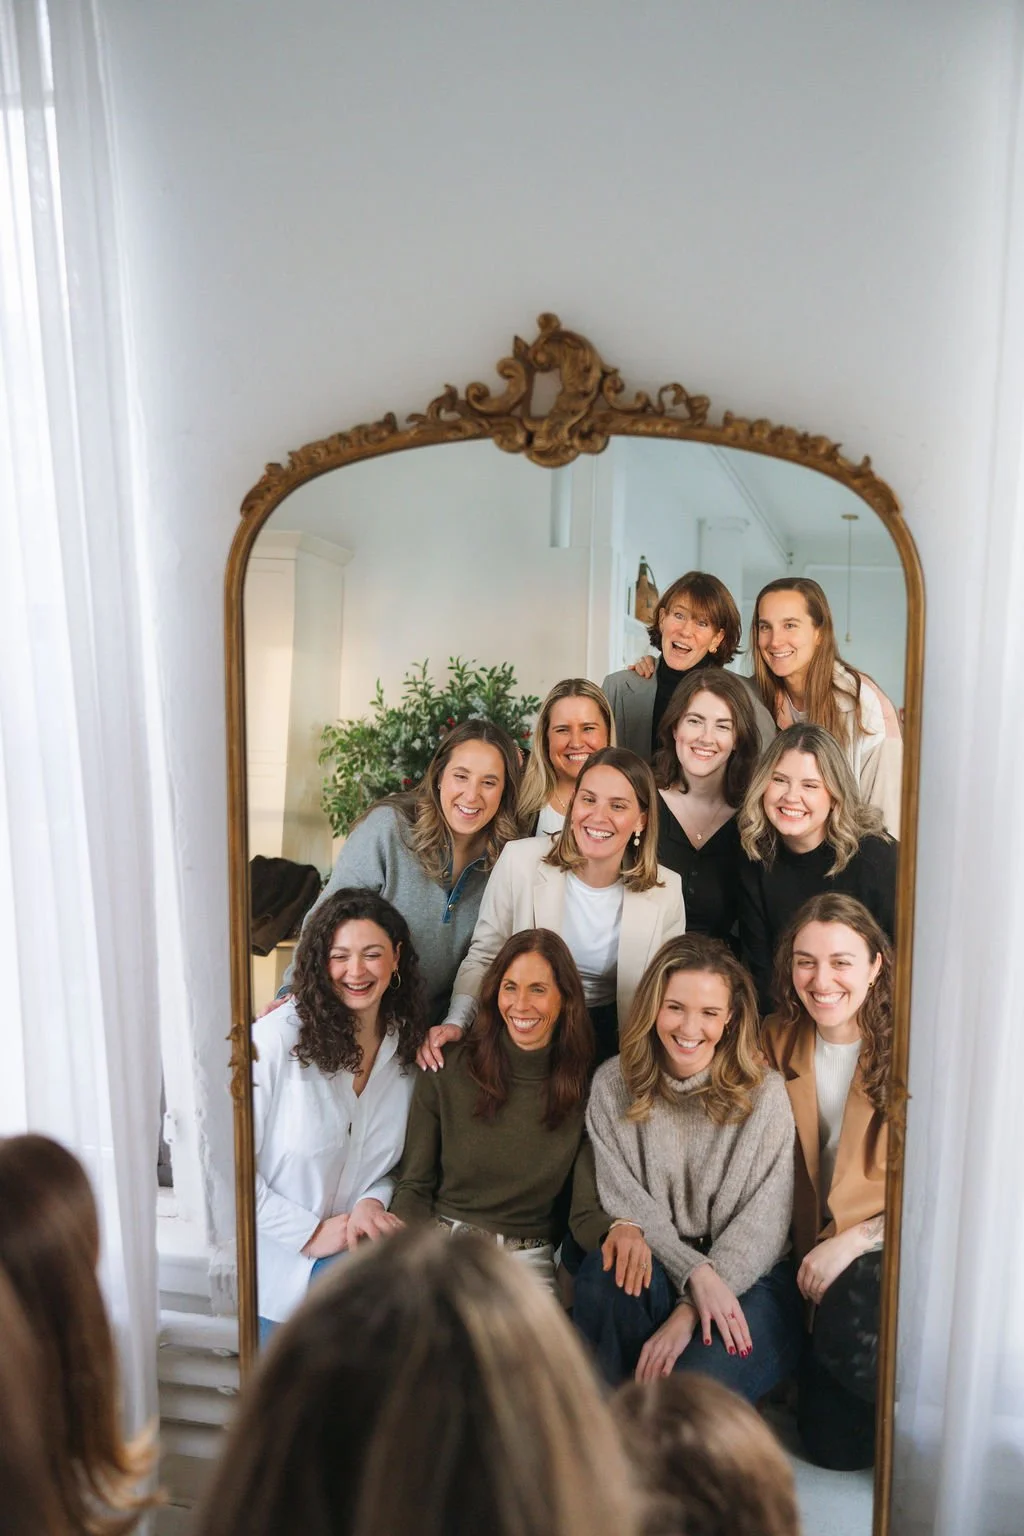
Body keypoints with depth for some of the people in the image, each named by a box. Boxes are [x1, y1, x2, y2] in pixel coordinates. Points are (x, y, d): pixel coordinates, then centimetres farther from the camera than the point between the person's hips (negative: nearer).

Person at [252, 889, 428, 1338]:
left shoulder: (406, 1042, 2)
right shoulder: (276, 1038, -17)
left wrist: (372, 1201, -7)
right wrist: (309, 1233, -12)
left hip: (357, 1246, 5)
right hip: (280, 1260, -4)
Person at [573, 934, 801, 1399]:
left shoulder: (763, 1092, -4)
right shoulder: (613, 1085, 2)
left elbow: (763, 1222, -8)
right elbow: (624, 1199, -3)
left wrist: (689, 1312, -19)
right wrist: (696, 1274, -20)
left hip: (748, 1280, -2)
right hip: (658, 1274, 3)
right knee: (607, 1268, -32)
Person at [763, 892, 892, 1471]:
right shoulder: (779, 1042, 2)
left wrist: (855, 1239, -21)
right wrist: (810, 1261, -2)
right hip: (823, 1262, 4)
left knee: (849, 1316, -34)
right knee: (835, 1446, 0)